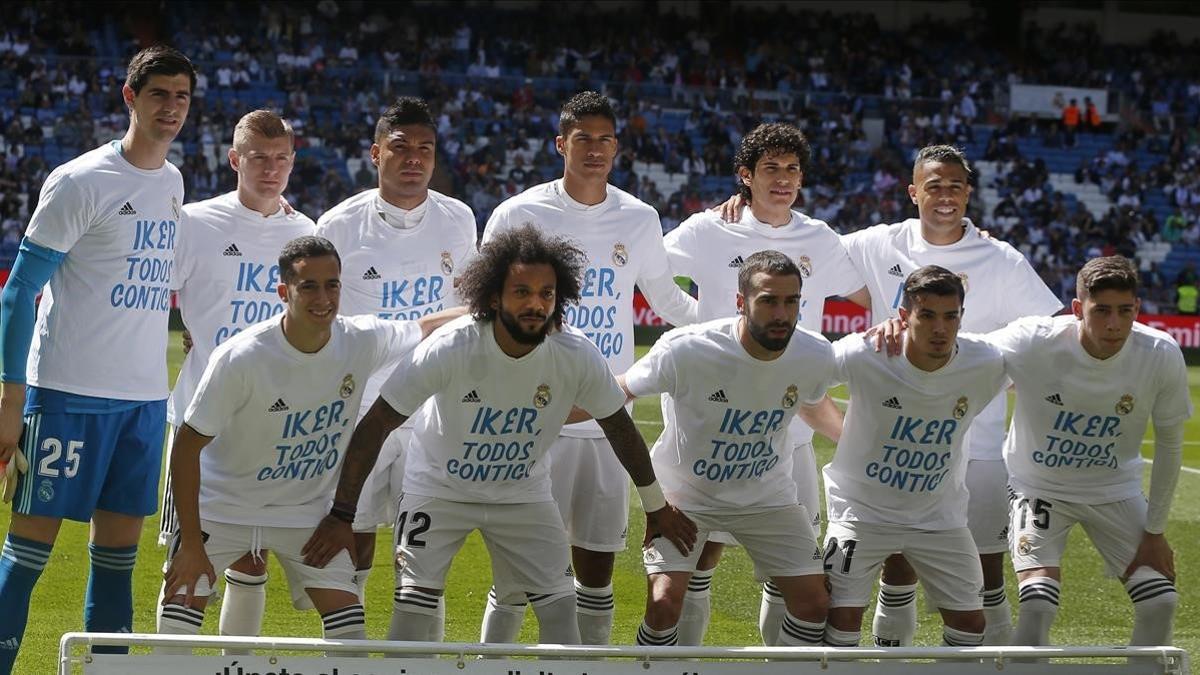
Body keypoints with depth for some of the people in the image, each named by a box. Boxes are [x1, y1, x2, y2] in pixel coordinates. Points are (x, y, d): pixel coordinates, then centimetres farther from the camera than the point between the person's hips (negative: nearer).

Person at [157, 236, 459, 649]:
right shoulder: (241, 358, -27)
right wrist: (191, 544, -21)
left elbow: (427, 328, 8)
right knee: (177, 627, -14)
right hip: (222, 506, -3)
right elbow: (187, 448, -20)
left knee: (350, 629, -9)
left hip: (307, 511, 4)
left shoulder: (363, 342, -14)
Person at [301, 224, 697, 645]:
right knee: (413, 607, -13)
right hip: (438, 488, -3)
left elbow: (619, 426, -2)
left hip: (524, 495, 3)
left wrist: (656, 506, 8)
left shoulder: (578, 357, -21)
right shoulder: (450, 349, -29)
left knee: (561, 609, -3)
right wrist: (341, 515, -24)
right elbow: (375, 426, -23)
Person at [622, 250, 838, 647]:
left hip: (767, 495, 4)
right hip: (685, 492, -4)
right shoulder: (685, 350, -29)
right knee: (663, 603, -20)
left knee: (814, 603, -1)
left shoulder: (816, 357, -17)